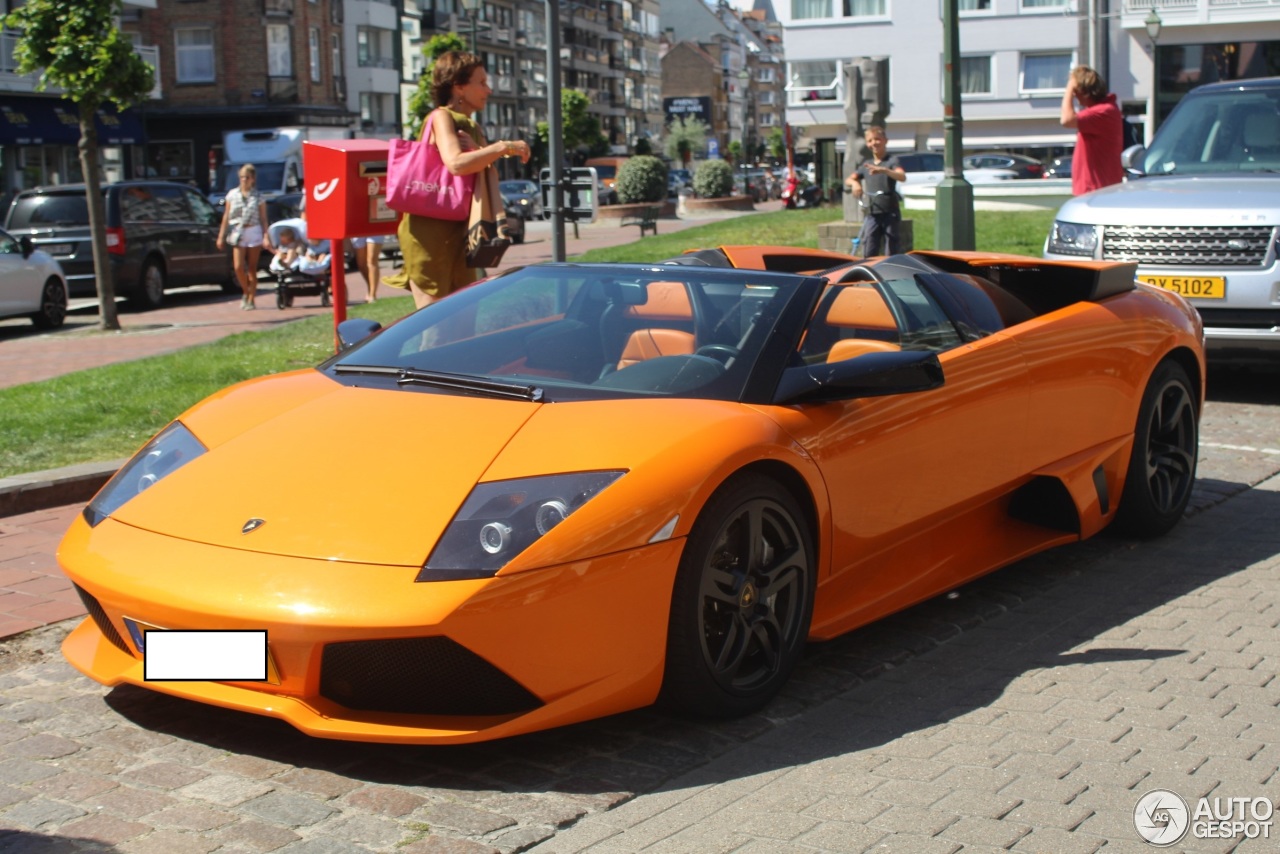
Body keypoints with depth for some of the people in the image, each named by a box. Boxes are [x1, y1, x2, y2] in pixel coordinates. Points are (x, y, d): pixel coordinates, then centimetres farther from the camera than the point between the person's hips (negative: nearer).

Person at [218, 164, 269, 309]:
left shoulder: (258, 197, 3)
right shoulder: (232, 195, 7)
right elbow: (226, 217, 9)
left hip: (253, 232, -1)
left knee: (252, 268, 2)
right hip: (237, 233, 1)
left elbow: (263, 219, 2)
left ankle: (251, 300, 9)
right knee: (238, 267, -11)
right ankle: (246, 293, 14)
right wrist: (221, 236, 6)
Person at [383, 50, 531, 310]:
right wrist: (504, 147, -18)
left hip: (458, 228, 8)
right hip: (429, 229, -8)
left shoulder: (472, 127, 17)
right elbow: (455, 163, -25)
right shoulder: (441, 117, -7)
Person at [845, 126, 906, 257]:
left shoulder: (892, 161, -3)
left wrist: (883, 170, -39)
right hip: (872, 215, 5)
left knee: (894, 251, -2)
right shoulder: (866, 164, 14)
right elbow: (849, 179, 15)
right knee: (869, 253, 1)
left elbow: (902, 177, -21)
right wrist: (854, 183, -10)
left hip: (890, 213, -5)